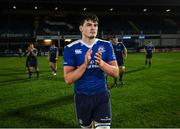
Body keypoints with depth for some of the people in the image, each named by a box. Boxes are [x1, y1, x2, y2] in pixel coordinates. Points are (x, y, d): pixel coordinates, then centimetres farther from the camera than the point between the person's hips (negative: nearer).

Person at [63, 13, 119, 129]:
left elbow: (116, 73, -5)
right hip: (82, 96, 0)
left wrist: (101, 63, -24)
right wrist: (85, 64, -26)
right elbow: (68, 79, -13)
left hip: (101, 94, 0)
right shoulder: (71, 49, -8)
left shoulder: (106, 45, -2)